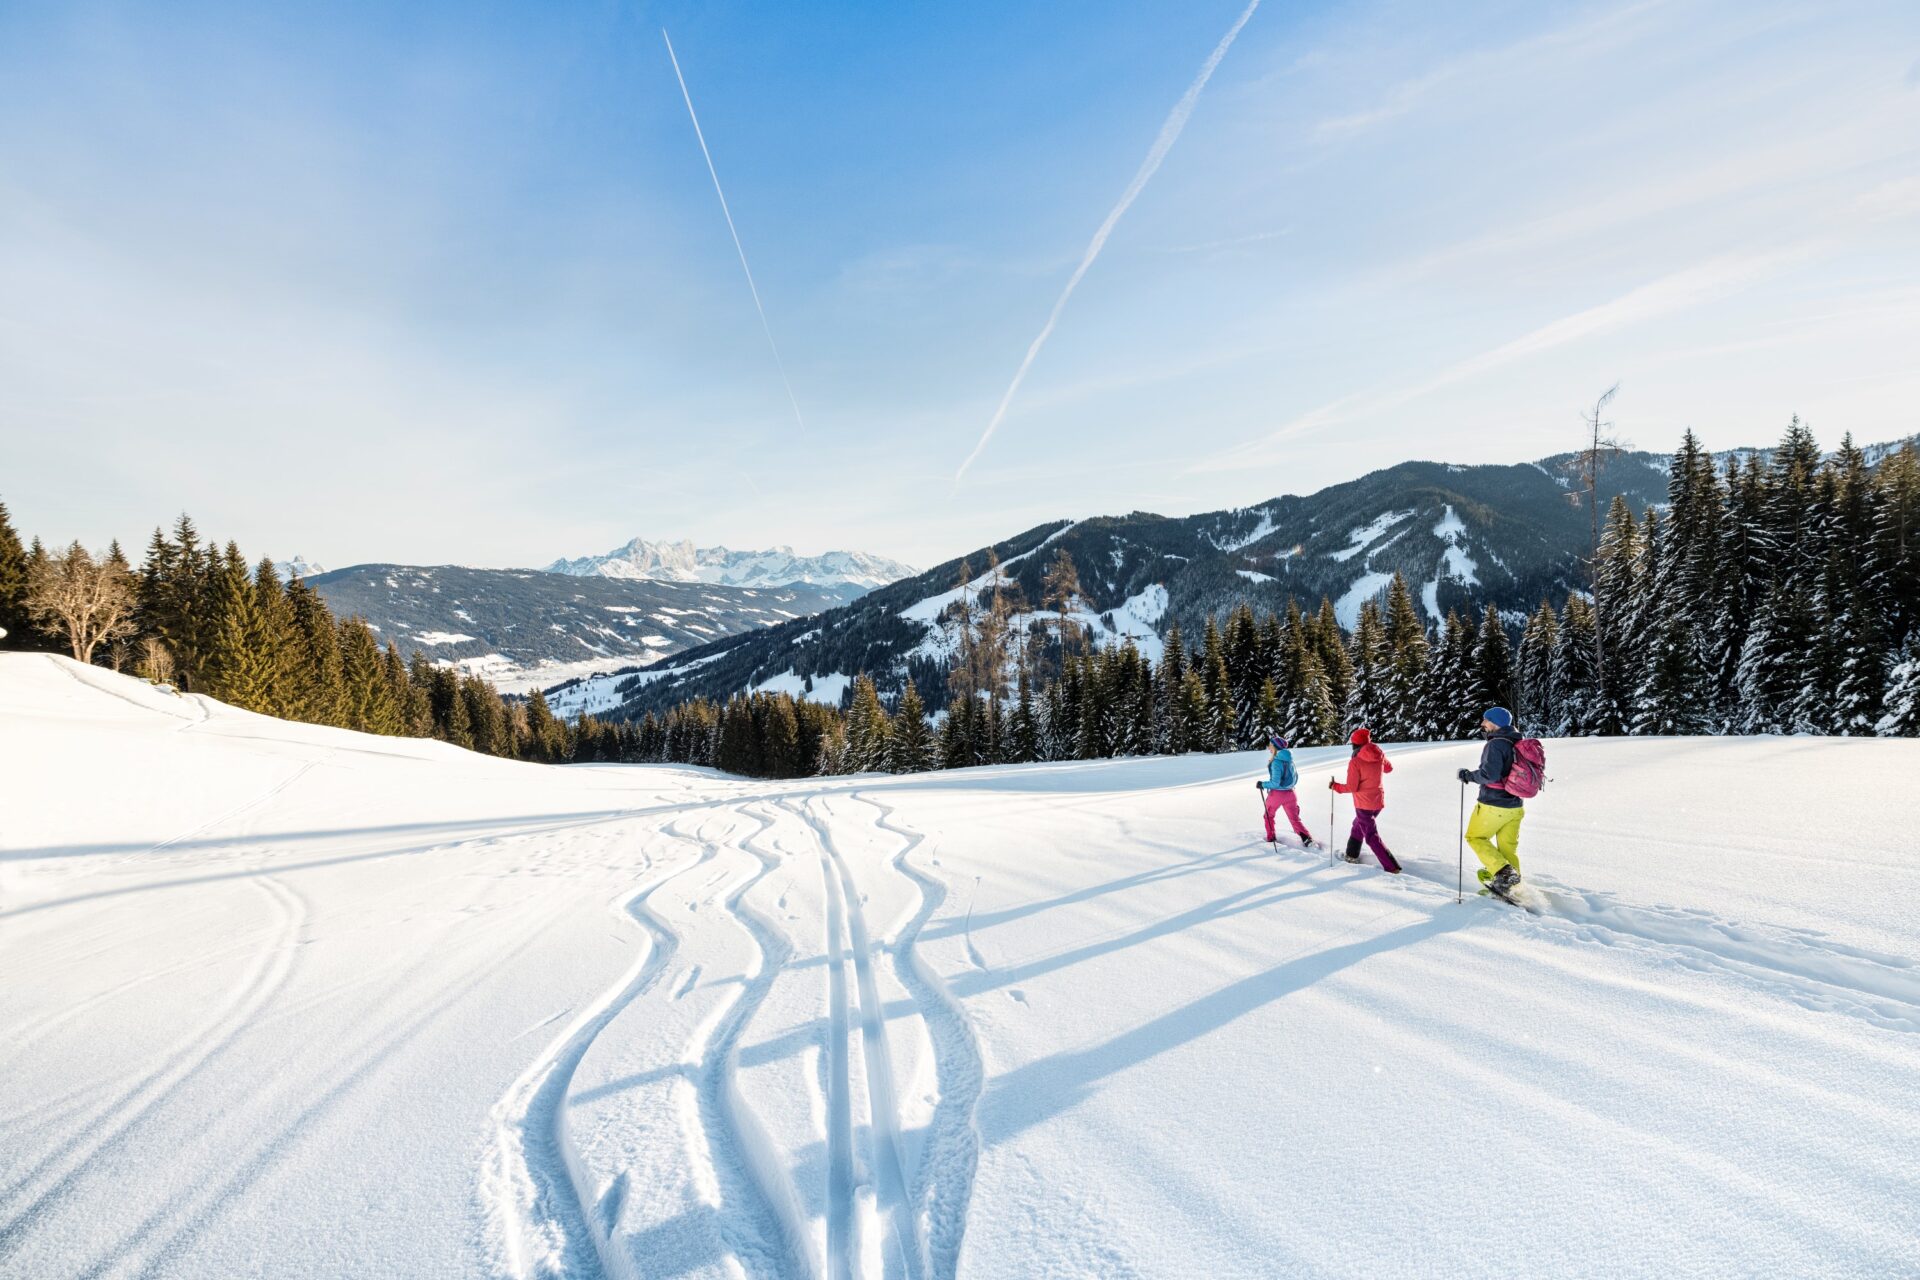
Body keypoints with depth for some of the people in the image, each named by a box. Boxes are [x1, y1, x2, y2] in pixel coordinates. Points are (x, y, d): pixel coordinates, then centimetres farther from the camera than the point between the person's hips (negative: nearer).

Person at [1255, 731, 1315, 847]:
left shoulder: (1276, 762, -21)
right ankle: (1307, 838, -5)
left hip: (1276, 793, -6)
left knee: (1268, 815, 19)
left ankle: (1271, 838, 26)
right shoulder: (1289, 759, 2)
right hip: (1290, 793, 6)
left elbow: (1275, 783, -23)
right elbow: (1295, 777, 13)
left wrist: (1262, 784, -10)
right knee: (1295, 819, 11)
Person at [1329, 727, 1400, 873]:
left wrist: (1335, 785, -4)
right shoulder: (1380, 754, -4)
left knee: (1372, 836, 1)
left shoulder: (1355, 762, -20)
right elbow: (1389, 768, 16)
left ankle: (1391, 867, -5)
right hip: (1379, 801, 7)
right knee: (1359, 825, 27)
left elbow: (1351, 787, -18)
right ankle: (1352, 855, 37)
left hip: (1364, 803, -7)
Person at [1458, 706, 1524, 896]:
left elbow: (1490, 775, -27)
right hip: (1515, 806, 8)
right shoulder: (1518, 744, 8)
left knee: (1475, 837, 9)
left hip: (1494, 805, -7)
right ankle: (1511, 884, 18)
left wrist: (1469, 775, -11)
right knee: (1508, 847, 15)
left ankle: (1503, 872, -6)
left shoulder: (1495, 744, -18)